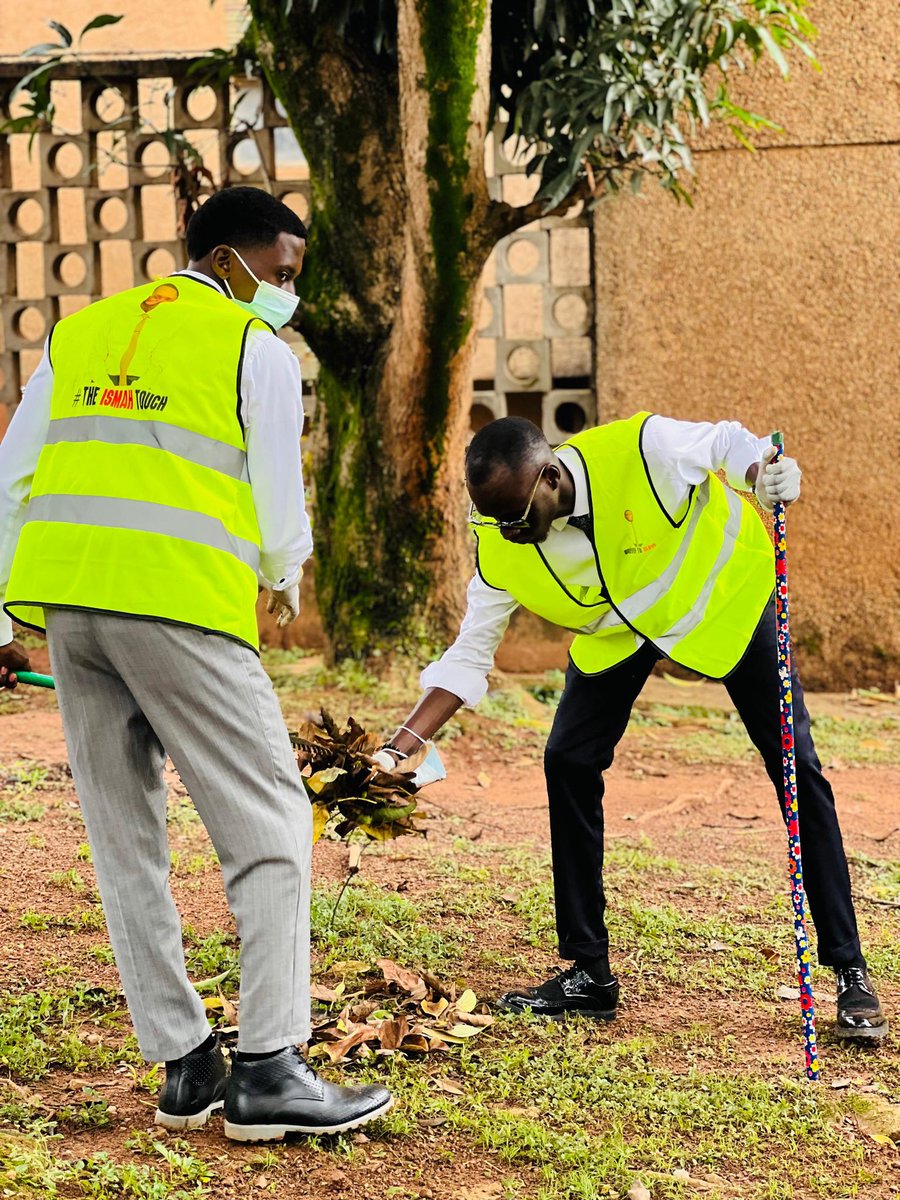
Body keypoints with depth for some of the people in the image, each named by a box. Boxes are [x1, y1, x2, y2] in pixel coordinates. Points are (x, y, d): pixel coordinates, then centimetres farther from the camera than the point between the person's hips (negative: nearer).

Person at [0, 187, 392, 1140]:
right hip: (182, 601, -6)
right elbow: (279, 500, 5)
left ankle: (184, 1066, 14)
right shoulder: (256, 350, 4)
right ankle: (265, 1069, -4)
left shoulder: (78, 334, 21)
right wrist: (284, 580, 27)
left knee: (124, 839, 11)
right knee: (270, 824, 1)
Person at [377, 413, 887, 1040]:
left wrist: (767, 474, -39)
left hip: (722, 590, -3)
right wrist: (398, 750, -26)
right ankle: (589, 973, 1)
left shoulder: (645, 449, -36)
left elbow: (727, 442, -16)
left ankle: (851, 974, 2)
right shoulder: (499, 551, -24)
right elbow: (468, 658, -16)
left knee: (797, 767, -7)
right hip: (617, 629, 3)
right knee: (568, 760, -11)